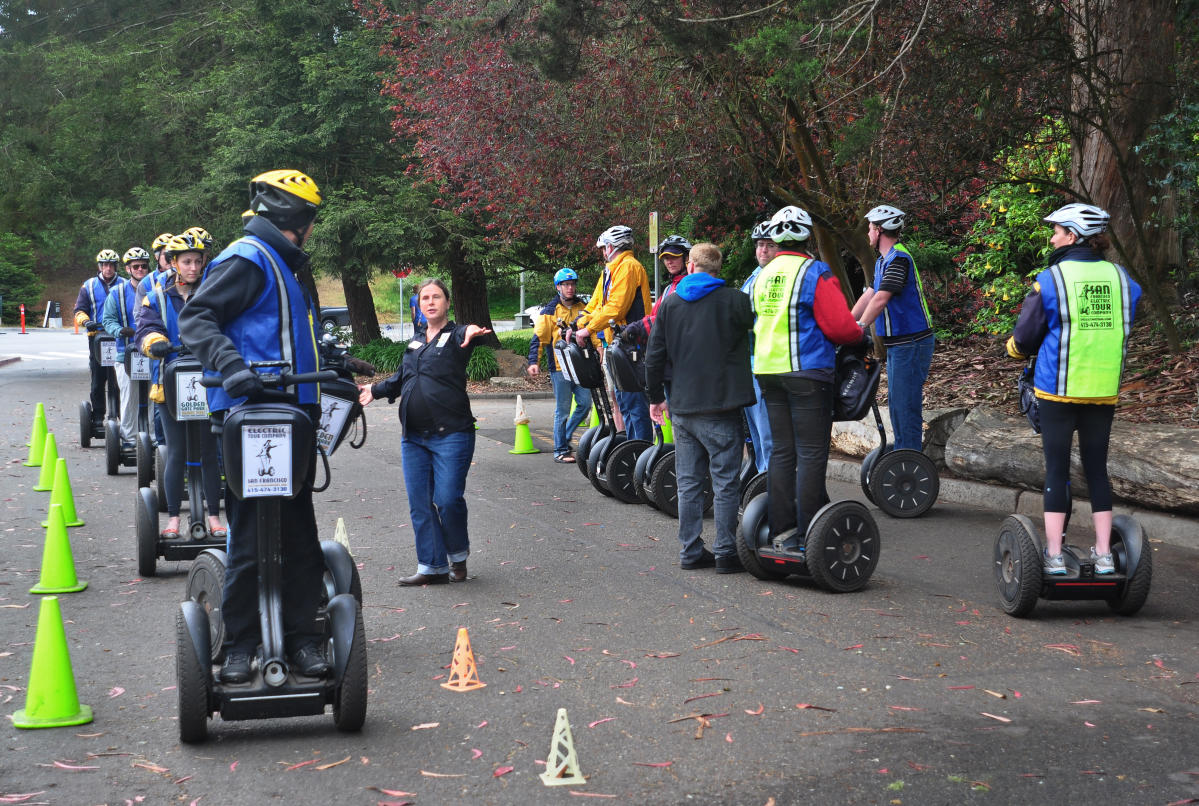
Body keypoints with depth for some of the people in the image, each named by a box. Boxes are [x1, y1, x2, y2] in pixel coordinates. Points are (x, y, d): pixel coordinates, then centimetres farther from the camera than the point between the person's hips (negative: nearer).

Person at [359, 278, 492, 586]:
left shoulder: (455, 336, 0)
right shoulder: (415, 344, 20)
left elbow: (466, 335, -24)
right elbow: (400, 379, 32)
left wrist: (472, 330, -47)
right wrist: (374, 390, 20)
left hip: (451, 434, -6)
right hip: (414, 438, 6)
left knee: (447, 499, -11)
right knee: (419, 504, 3)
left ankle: (458, 556, 14)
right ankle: (432, 567, 12)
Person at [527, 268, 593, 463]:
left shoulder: (583, 308, 12)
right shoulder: (550, 311, -1)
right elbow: (538, 338, -2)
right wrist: (534, 362, -12)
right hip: (560, 367, -4)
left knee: (585, 403, 0)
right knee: (562, 410, -1)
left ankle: (565, 436, 21)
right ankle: (560, 450, 8)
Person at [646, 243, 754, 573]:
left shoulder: (670, 303, 6)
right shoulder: (734, 300, -7)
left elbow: (655, 356, 7)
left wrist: (656, 396, 17)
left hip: (681, 407, 4)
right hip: (720, 407, -4)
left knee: (688, 482, 11)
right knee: (726, 481, 2)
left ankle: (690, 551, 15)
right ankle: (725, 552, 2)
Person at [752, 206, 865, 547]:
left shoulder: (763, 275, 12)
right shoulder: (816, 272, -9)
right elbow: (840, 326, -14)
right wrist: (859, 334, 8)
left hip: (767, 371, 7)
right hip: (806, 370, -7)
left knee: (782, 451, 11)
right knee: (811, 453, -3)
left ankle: (782, 530, 12)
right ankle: (808, 535, -3)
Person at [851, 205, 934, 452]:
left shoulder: (899, 259, -17)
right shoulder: (883, 260, 15)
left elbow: (880, 300, -26)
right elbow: (868, 296, 15)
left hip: (911, 343, -10)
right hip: (896, 343, 10)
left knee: (906, 405, -8)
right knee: (896, 402, 15)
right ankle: (900, 453, 24)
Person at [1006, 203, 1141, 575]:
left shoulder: (1051, 279, -10)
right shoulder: (1121, 279, 2)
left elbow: (1024, 337, -3)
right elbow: (1124, 330, 14)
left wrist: (1015, 348, 20)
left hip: (1058, 389, -3)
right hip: (1104, 390, 3)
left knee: (1057, 469, 4)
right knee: (1097, 467, 12)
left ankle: (1054, 555, 4)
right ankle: (1103, 554, 14)